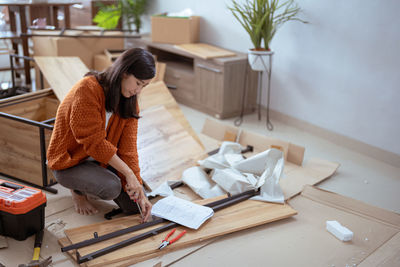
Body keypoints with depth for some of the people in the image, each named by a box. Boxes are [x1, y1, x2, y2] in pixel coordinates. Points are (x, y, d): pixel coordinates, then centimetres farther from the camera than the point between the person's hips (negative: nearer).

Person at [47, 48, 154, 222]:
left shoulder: (129, 102, -5)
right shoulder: (87, 90, -27)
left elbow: (128, 148, -9)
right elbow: (94, 142, -28)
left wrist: (140, 194, -17)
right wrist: (128, 173, -27)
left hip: (100, 158, 7)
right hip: (68, 161, -6)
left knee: (134, 206, -7)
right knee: (112, 187, -32)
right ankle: (78, 189, 1)